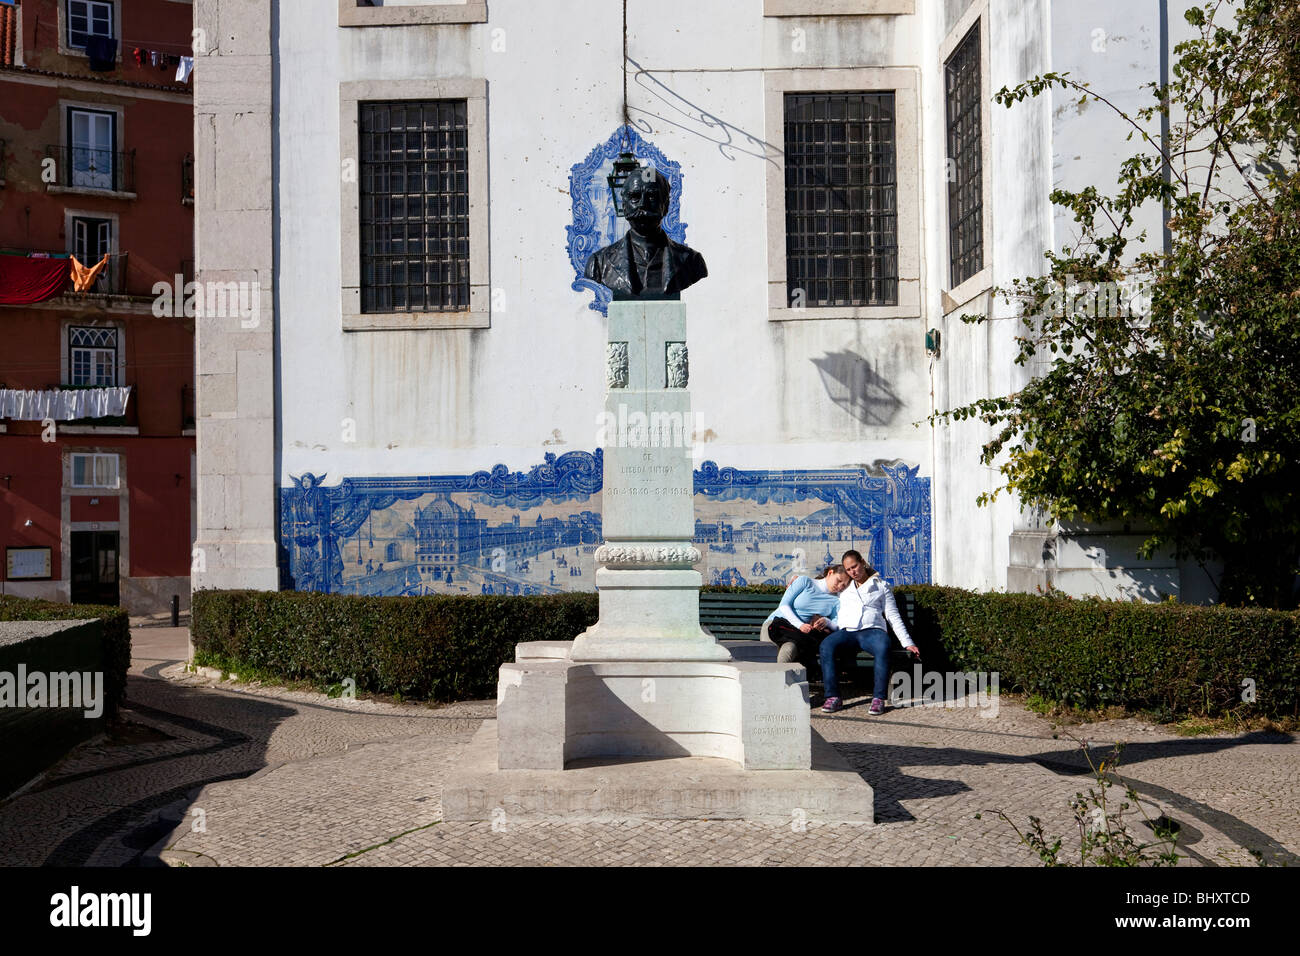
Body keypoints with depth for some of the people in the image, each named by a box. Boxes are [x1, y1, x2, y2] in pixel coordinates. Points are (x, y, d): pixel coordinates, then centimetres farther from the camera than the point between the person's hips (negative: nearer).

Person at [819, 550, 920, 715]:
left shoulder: (881, 586, 19)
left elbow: (894, 617, 14)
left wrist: (908, 643, 4)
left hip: (871, 630, -2)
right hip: (845, 631, 2)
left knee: (883, 647, -38)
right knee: (826, 645, -31)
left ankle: (878, 698, -35)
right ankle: (833, 697, -31)